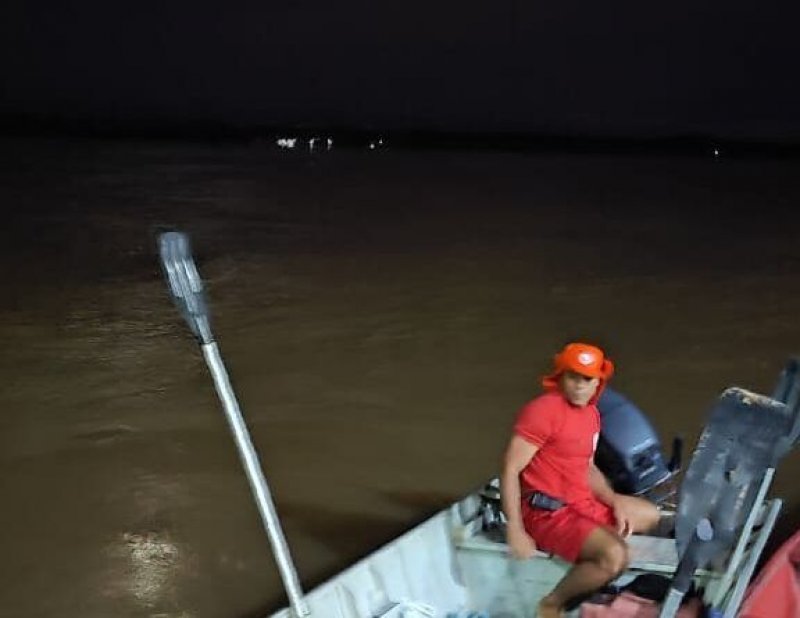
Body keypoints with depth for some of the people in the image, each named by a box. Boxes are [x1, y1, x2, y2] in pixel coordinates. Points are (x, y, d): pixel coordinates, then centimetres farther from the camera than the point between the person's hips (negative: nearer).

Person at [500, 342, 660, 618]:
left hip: (583, 503, 10)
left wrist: (615, 503, 3)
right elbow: (510, 470, -21)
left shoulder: (591, 414, 10)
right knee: (615, 557, -28)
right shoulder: (543, 410, -18)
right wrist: (515, 532, -25)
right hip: (546, 512, -10)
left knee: (649, 514, 24)